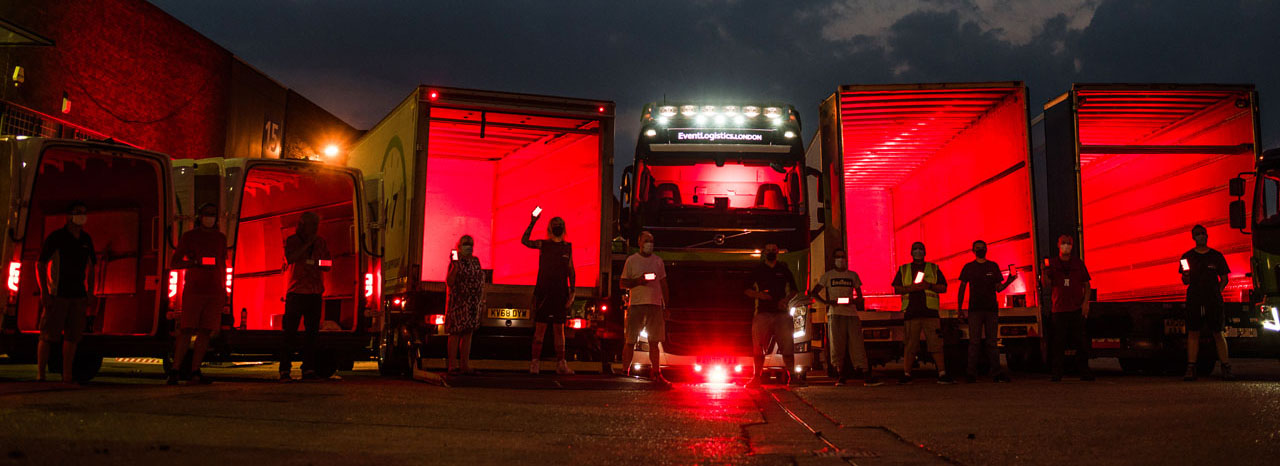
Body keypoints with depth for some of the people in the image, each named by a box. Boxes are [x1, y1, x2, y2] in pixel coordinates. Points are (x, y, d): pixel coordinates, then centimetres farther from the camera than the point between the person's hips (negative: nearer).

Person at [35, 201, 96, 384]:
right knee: (48, 336, -4)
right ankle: (40, 374, 0)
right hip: (57, 294, -5)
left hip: (78, 295, 5)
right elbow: (40, 264, -4)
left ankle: (67, 375, 12)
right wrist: (44, 292, -11)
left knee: (72, 336, 6)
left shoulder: (86, 239, 12)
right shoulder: (56, 237, -4)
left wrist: (90, 291, 13)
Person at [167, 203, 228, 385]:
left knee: (205, 332, -1)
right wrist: (196, 262, -15)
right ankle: (175, 371, -7)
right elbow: (174, 263, 3)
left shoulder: (220, 238, 17)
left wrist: (224, 291, 16)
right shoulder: (188, 237, 6)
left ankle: (195, 372, 0)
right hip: (193, 290, -3)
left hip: (215, 292, 3)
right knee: (186, 330, -9)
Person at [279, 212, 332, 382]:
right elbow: (290, 258, -13)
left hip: (315, 293, 4)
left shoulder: (320, 242, 16)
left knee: (312, 332, 4)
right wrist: (307, 244, -13)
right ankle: (285, 370, -3)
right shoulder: (292, 240, 5)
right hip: (296, 291, -4)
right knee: (290, 332, -5)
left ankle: (308, 370, 8)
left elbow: (328, 264, 17)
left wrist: (317, 265, -3)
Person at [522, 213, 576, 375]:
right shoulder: (543, 244, 5)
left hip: (560, 294, 2)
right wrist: (533, 222, -18)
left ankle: (561, 364, 9)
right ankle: (535, 363, 0)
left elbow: (571, 271, 11)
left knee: (559, 329, 5)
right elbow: (524, 241, -11)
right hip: (543, 292, -2)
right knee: (540, 328, -3)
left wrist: (572, 292, 4)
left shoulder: (568, 247, 10)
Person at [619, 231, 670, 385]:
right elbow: (622, 283, 5)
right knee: (630, 341, -3)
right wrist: (638, 281, -12)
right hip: (636, 304, -3)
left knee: (654, 341, 4)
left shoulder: (658, 261, 14)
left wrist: (666, 305, 12)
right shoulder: (631, 260, 5)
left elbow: (663, 284, 18)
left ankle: (656, 373, 11)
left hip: (655, 305, 3)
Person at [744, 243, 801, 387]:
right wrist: (759, 295, -7)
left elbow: (793, 290, 18)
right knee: (758, 348, -3)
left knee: (788, 346, -4)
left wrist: (786, 299, -2)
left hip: (782, 313, 1)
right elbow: (747, 291, 14)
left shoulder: (784, 270, 14)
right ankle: (756, 377, 4)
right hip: (762, 313, 0)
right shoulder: (757, 270, 12)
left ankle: (792, 376, 1)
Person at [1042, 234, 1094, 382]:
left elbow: (1086, 284, 11)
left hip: (1077, 309, 1)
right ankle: (1057, 373, 2)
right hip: (1059, 309, -1)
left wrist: (1085, 303, -1)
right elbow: (1047, 284, -2)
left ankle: (1084, 371, 5)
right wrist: (1044, 272, -22)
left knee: (1081, 341, -2)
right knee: (1059, 342, -2)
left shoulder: (1078, 263, 9)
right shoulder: (1052, 263, 5)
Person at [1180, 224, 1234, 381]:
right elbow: (1185, 282, 10)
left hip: (1213, 299, 0)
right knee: (1193, 333, -1)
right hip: (1194, 300, 0)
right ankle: (1191, 369, -1)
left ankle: (1226, 368, 4)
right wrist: (1186, 278, -12)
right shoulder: (1188, 256, 10)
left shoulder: (1216, 256, 10)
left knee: (1218, 333, 0)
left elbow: (1224, 279, 12)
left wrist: (1217, 292, -2)